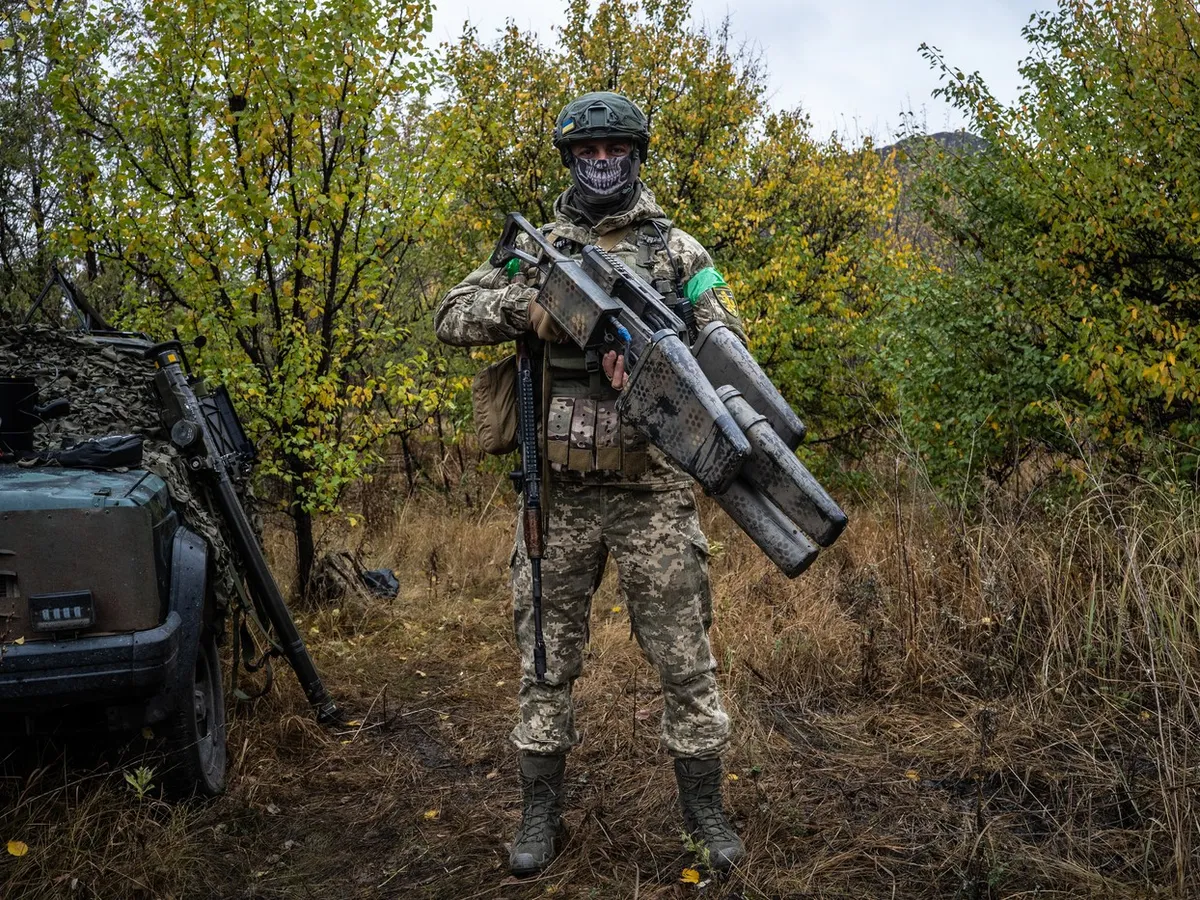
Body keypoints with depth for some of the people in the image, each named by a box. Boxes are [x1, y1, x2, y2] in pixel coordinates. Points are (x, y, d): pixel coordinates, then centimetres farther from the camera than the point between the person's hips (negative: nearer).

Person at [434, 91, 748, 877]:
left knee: (685, 657, 6)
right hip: (559, 490, 2)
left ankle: (705, 806, 24)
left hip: (652, 489, -1)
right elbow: (453, 316, 4)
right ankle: (542, 813, 26)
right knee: (548, 658, 10)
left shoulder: (677, 249, 5)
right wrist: (527, 301, -14)